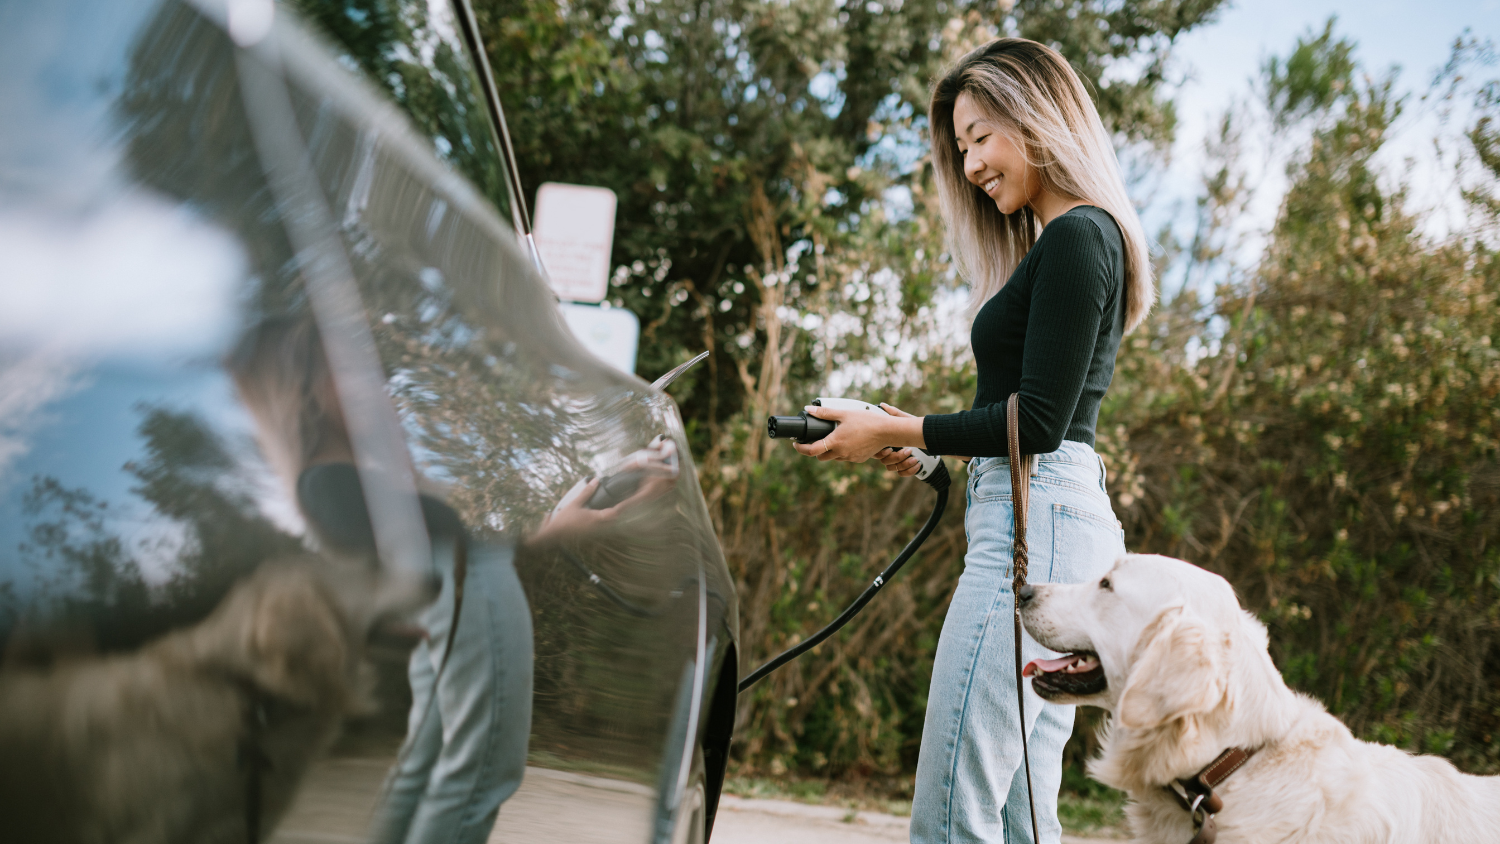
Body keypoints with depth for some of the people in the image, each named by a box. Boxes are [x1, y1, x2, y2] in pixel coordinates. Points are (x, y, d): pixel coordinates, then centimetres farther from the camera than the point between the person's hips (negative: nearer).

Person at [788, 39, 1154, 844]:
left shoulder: (1075, 238, -8)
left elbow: (1040, 421, -14)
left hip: (1036, 520, -11)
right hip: (1062, 519, 11)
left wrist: (900, 432, -7)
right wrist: (922, 441, 17)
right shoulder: (1080, 238, 22)